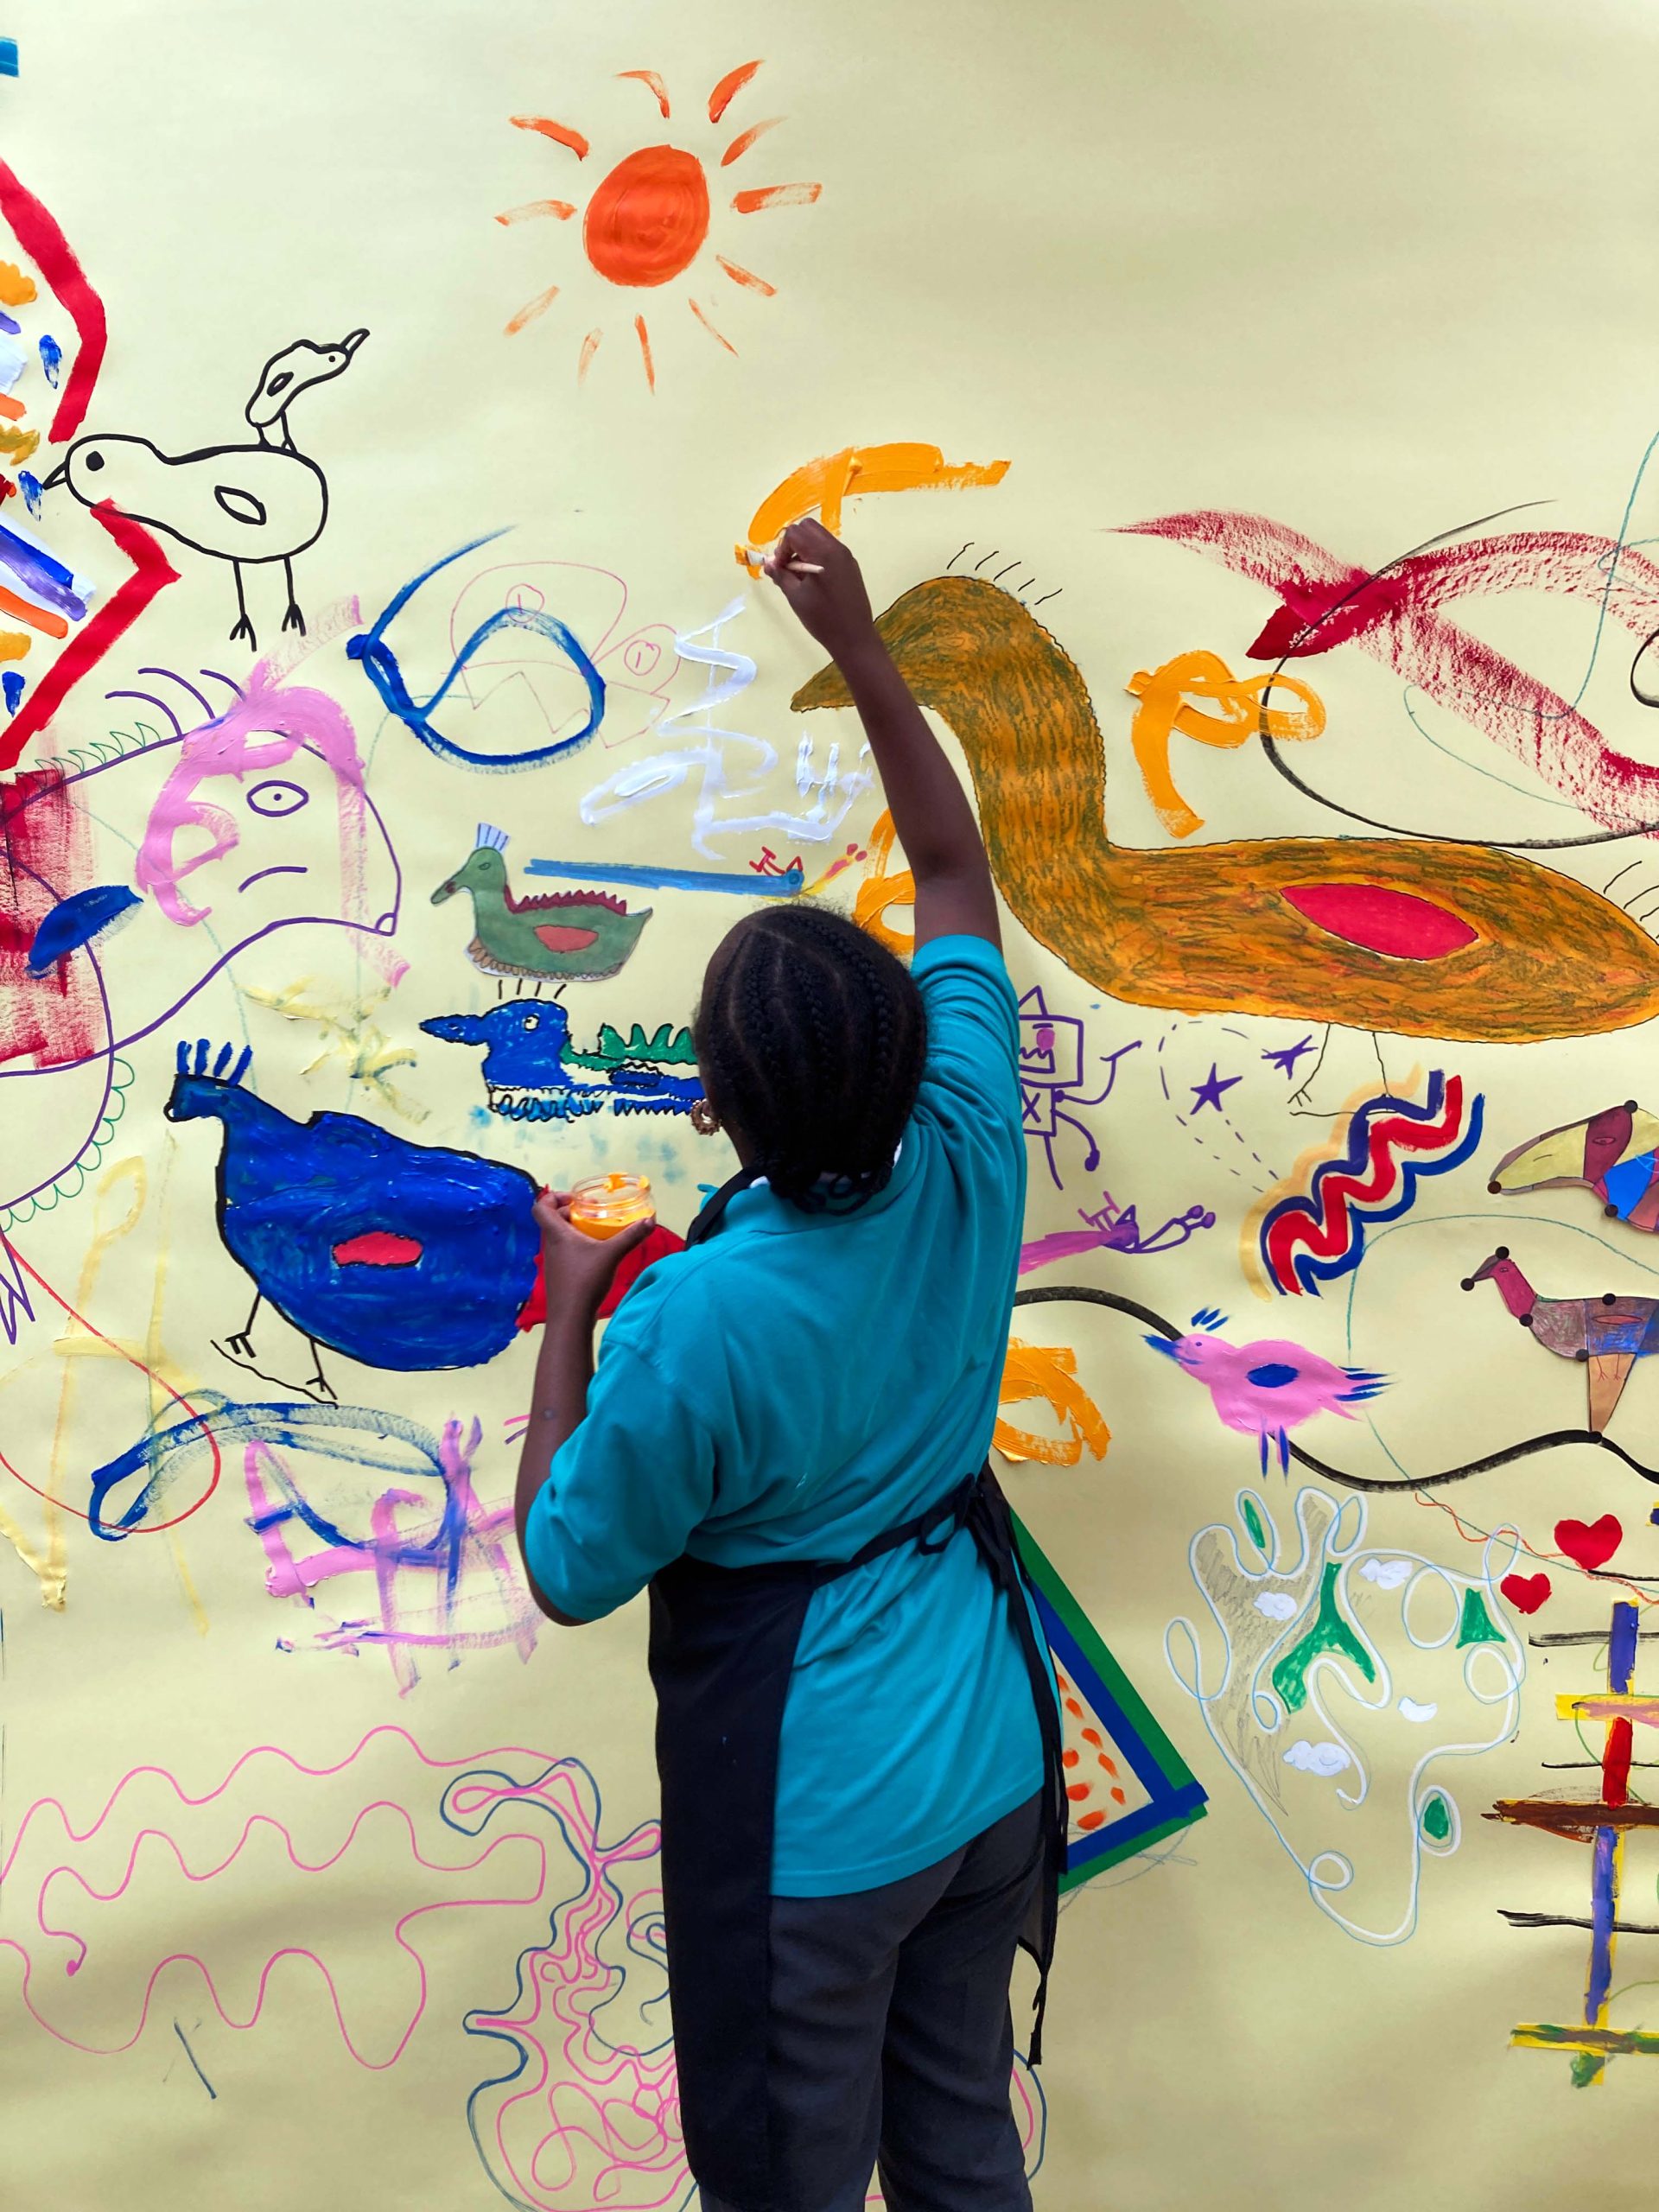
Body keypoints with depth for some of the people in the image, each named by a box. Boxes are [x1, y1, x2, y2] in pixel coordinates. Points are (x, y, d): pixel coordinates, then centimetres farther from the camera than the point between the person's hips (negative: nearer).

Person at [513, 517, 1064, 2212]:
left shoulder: (689, 1320, -30)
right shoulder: (968, 1162, -16)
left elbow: (570, 1573, -13)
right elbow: (955, 872, -1)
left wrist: (569, 1317, -6)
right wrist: (858, 642, 1)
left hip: (809, 1815, -5)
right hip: (991, 1757, 6)